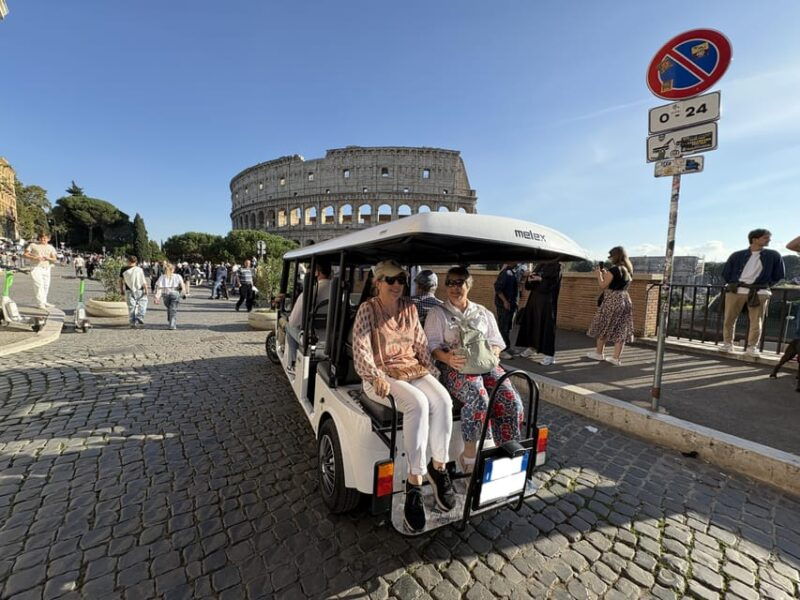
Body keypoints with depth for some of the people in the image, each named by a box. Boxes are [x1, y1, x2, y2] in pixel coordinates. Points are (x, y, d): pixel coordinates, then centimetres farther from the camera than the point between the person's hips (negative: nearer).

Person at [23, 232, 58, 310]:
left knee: (46, 286, 9)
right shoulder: (33, 245, 5)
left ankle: (44, 302, 23)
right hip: (36, 268, -4)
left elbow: (55, 259, 7)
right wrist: (34, 258, -15)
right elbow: (25, 254, 2)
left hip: (46, 269, 4)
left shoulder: (51, 248, 13)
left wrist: (48, 258, -15)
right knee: (39, 284, -15)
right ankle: (40, 303, -15)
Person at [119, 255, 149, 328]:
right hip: (139, 290, -2)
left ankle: (133, 322, 9)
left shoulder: (123, 269, 0)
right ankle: (139, 318, -1)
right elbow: (144, 280, -7)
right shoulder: (140, 269, -6)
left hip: (129, 291, 2)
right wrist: (146, 290, 0)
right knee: (142, 303, 13)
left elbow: (121, 281, 6)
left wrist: (121, 290, 17)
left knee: (131, 307, 7)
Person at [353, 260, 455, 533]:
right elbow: (360, 348, -13)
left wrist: (432, 370, 4)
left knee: (443, 400, -24)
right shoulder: (367, 308, -3)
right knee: (418, 404, -32)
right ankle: (415, 482, -21)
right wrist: (376, 377, -27)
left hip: (414, 369, 5)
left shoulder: (409, 307, 12)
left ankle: (438, 466, -6)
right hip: (382, 375, -4)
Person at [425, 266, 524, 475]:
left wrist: (493, 353, -4)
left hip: (487, 365, 4)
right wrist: (447, 358, -19)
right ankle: (469, 456, -18)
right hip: (457, 367, -4)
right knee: (479, 400, -32)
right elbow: (432, 345, 1)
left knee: (511, 401, -21)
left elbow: (496, 342, 19)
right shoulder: (437, 313, 12)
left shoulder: (484, 313, 23)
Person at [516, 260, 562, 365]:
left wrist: (540, 279, -19)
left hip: (547, 302, -7)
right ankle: (532, 347, 26)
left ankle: (550, 354, 0)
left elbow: (552, 283, -16)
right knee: (531, 322, 11)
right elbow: (528, 286, 11)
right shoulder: (539, 266, 13)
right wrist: (530, 279, -9)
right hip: (534, 300, 7)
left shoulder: (556, 267, -6)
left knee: (546, 325, -7)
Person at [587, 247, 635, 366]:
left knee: (603, 327, 8)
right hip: (625, 300, 8)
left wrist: (599, 274, 3)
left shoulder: (613, 270, -15)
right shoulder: (628, 270, 10)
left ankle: (599, 353, 19)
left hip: (611, 301, -7)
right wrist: (605, 274, 19)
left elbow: (603, 286, -11)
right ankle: (616, 358, 8)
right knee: (620, 330, 6)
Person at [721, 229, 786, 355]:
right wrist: (733, 285, 8)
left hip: (759, 293, 0)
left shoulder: (773, 256, 7)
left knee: (756, 322, -1)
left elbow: (779, 274, 14)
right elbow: (725, 273, 11)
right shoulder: (737, 255, 5)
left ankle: (752, 346, 8)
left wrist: (765, 286, 11)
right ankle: (727, 344, 11)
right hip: (736, 290, 0)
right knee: (729, 319, 1)